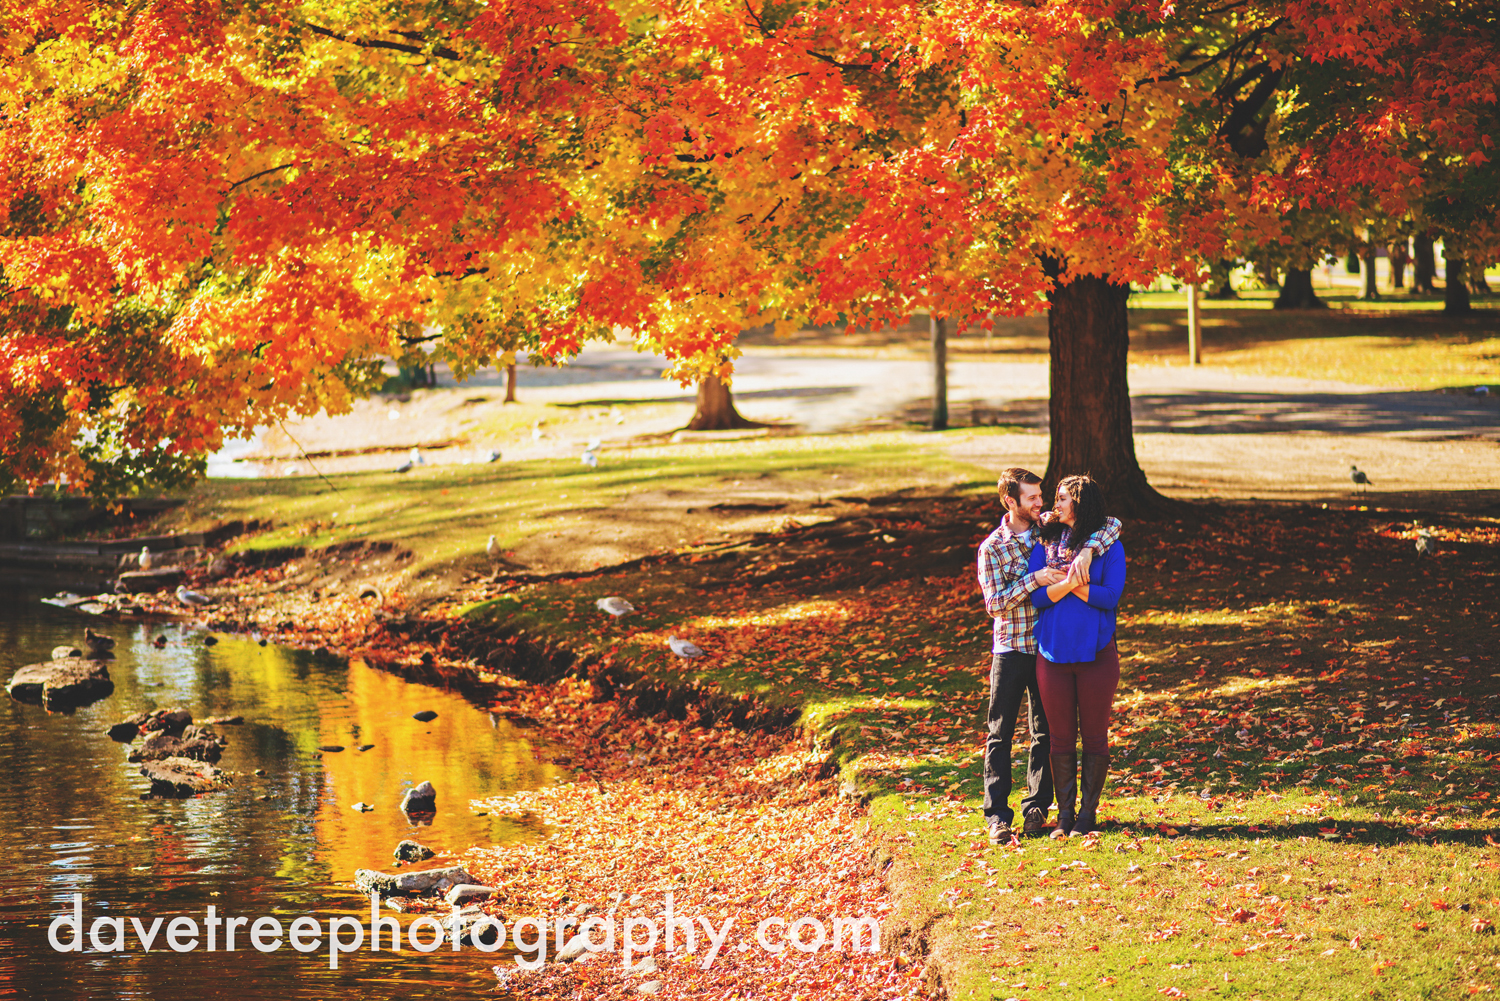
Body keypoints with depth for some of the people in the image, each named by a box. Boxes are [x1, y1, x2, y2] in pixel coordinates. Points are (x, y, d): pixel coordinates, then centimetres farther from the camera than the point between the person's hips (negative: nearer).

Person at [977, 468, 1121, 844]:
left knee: (1045, 731, 8)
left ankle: (1036, 807, 16)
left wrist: (1086, 551, -25)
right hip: (1011, 649, -3)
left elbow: (1111, 523, -7)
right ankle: (997, 815, 2)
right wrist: (1033, 580, -23)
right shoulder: (992, 548, -6)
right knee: (1000, 733, -1)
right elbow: (994, 603, -13)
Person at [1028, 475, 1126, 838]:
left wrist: (1071, 583, -13)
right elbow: (1036, 596, -3)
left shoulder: (1109, 546, 0)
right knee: (1061, 738, 6)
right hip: (1053, 654, 2)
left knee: (1094, 736, 3)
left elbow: (1110, 596, -10)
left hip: (1096, 652, -2)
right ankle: (1064, 815, 13)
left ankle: (1088, 814, 13)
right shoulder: (1045, 545, 7)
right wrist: (1067, 583, -19)